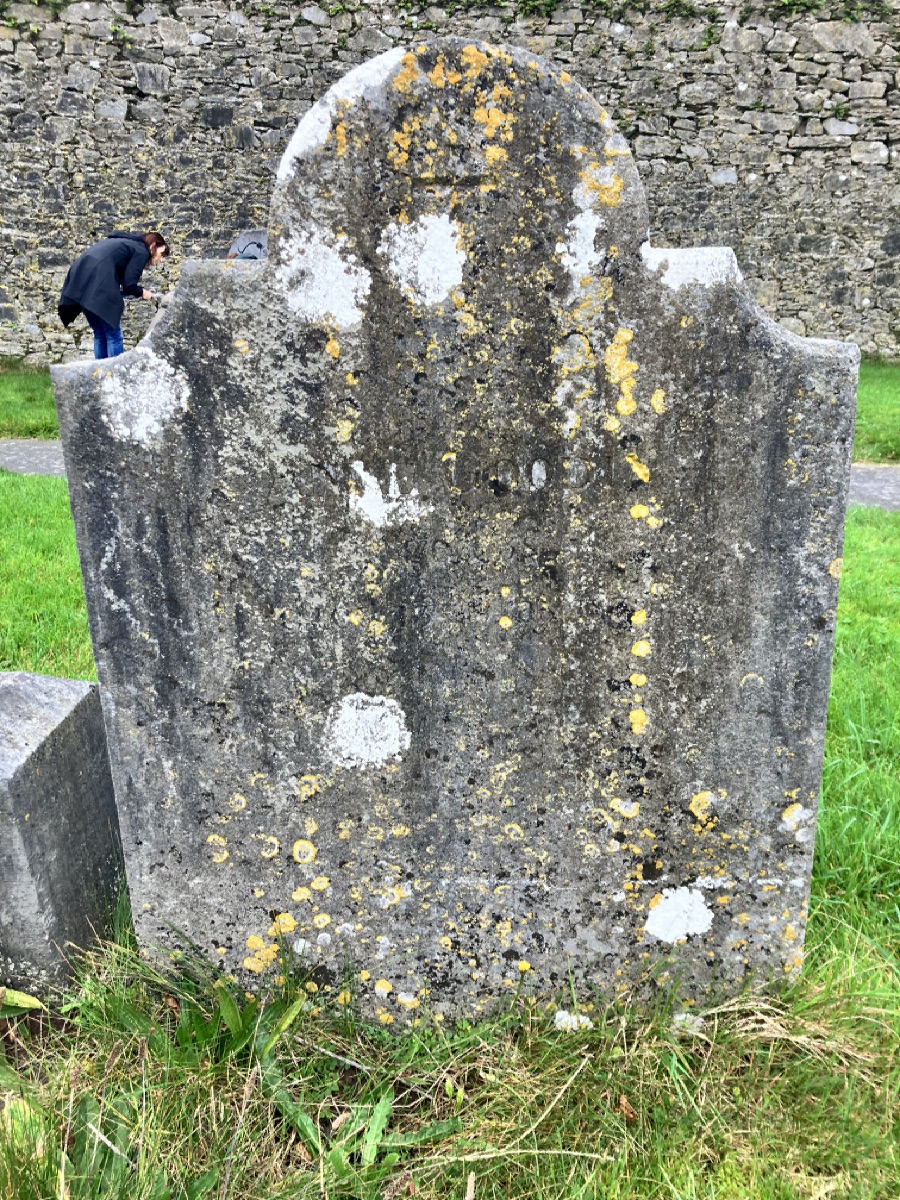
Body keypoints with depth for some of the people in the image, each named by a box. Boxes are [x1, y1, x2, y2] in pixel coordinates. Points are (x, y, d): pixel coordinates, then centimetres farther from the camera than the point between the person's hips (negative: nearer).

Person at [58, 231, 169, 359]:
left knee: (100, 334, 15)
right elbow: (128, 284, -3)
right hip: (97, 284, -9)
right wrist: (142, 292, 14)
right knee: (113, 335, 0)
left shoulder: (127, 243, 30)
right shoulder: (141, 251, 5)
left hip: (80, 276, 9)